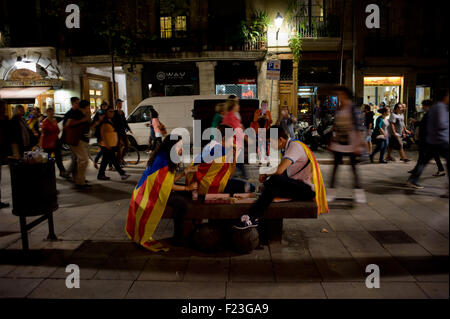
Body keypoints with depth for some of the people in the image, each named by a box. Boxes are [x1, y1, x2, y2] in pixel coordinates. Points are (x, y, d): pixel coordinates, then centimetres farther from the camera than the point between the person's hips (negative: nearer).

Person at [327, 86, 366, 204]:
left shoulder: (354, 109, -7)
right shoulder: (338, 110, 10)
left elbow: (359, 128, -10)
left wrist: (358, 144, -15)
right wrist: (332, 141, 13)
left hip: (351, 142, -5)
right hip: (338, 142, 5)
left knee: (354, 166, 1)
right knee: (335, 166, 4)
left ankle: (358, 191, 11)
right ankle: (331, 191, 9)